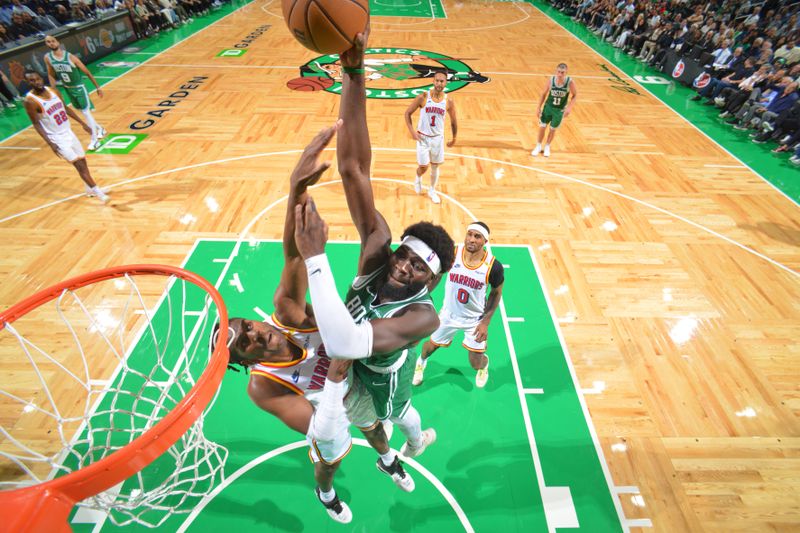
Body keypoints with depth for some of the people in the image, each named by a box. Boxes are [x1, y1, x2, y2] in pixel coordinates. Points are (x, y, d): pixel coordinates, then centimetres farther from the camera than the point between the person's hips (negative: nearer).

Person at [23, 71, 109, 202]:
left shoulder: (53, 91, 0)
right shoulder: (30, 101, -17)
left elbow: (66, 109, 13)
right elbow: (36, 124, -15)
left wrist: (82, 123, 14)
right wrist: (50, 143, -21)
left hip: (68, 132, 7)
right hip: (57, 138, -7)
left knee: (83, 160, 13)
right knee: (79, 164, -12)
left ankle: (90, 189, 28)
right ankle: (97, 192, -9)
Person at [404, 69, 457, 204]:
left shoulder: (449, 101, -6)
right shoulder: (423, 97, -12)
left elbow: (453, 121, 8)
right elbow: (408, 113, -5)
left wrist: (454, 138, 13)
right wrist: (412, 131, -15)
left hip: (438, 137, 2)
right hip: (423, 137, -2)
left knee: (435, 166, 10)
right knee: (423, 167, -2)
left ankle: (432, 191, 30)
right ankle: (418, 179, 35)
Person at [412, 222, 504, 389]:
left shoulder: (493, 266, -24)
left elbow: (496, 292, -6)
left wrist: (486, 322, -9)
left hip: (475, 319, -1)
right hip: (449, 314, 1)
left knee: (476, 364, 8)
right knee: (432, 345, 21)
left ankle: (484, 364, 49)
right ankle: (421, 362, 60)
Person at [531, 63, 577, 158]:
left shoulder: (570, 82, -20)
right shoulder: (551, 80, -16)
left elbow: (575, 95, -8)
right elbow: (544, 94, -1)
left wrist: (569, 107, -21)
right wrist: (539, 107, -1)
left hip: (560, 110, -1)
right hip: (548, 107, 1)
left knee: (553, 129, 10)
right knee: (542, 127, 5)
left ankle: (547, 147, 32)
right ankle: (538, 146, 26)